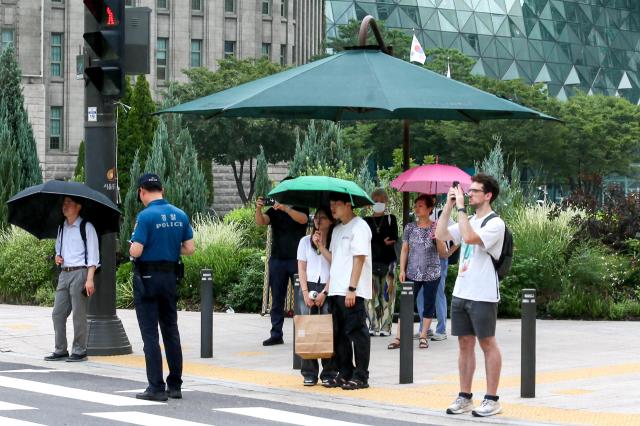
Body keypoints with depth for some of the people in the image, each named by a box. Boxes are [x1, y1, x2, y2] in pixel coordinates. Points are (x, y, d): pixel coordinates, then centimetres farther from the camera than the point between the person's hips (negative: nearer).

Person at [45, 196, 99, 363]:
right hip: (64, 273, 7)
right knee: (58, 313, 5)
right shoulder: (62, 228, 16)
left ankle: (79, 351, 2)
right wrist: (57, 256, 5)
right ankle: (60, 350, 12)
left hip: (79, 273, -7)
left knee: (79, 314, -5)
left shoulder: (86, 227, -4)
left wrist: (90, 279, -16)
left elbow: (93, 255, -8)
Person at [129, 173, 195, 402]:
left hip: (147, 279, -6)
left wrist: (132, 246, 3)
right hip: (170, 279, 6)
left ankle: (156, 387, -2)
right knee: (171, 331, 13)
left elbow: (136, 251, -19)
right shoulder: (180, 215, 3)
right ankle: (175, 385, 16)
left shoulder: (145, 216, -16)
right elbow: (190, 248, 5)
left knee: (150, 333, -1)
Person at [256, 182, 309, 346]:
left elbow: (303, 219, -17)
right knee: (277, 299, 3)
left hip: (297, 259, -3)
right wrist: (258, 209, -25)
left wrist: (285, 209, -33)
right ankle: (276, 335, 5)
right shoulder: (274, 211, 13)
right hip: (277, 259, 3)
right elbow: (261, 222, -4)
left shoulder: (301, 208, 5)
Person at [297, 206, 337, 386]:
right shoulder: (306, 241, 11)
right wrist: (306, 292, -2)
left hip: (328, 290, -2)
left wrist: (324, 293, -9)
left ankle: (329, 373, 0)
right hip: (309, 288, 2)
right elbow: (301, 269, 9)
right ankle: (309, 373, 3)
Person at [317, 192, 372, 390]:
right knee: (339, 334, 11)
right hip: (337, 290, 9)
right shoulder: (337, 229, 19)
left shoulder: (359, 227, -8)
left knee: (357, 333, -4)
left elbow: (359, 259, -14)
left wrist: (352, 288, -18)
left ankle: (360, 376, 0)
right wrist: (320, 245, 5)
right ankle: (344, 374, 17)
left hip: (353, 292, -9)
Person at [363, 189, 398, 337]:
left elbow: (394, 239, -1)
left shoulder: (391, 219, 10)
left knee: (387, 294, -4)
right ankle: (373, 326, 1)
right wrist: (383, 242, -6)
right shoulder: (366, 221, 12)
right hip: (371, 261, 1)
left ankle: (386, 327, -2)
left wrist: (375, 242, -7)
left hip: (388, 261, -1)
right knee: (372, 294, -4)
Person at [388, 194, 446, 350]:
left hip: (431, 274, -1)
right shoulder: (410, 227, 5)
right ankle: (398, 337, -1)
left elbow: (443, 253, -2)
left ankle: (423, 337, 14)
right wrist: (402, 270, 0)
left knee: (428, 305, 4)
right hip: (412, 274, 1)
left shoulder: (436, 228, -1)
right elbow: (404, 250, 8)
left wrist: (437, 238, -18)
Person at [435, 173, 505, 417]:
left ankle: (492, 399, 4)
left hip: (483, 295, -8)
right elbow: (441, 235, 6)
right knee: (465, 343, 10)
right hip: (461, 293, 8)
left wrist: (461, 207, -20)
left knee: (487, 344, -1)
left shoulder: (495, 223, -10)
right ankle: (464, 397, 16)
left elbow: (470, 237, -26)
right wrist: (449, 205, 1)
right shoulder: (468, 221, 14)